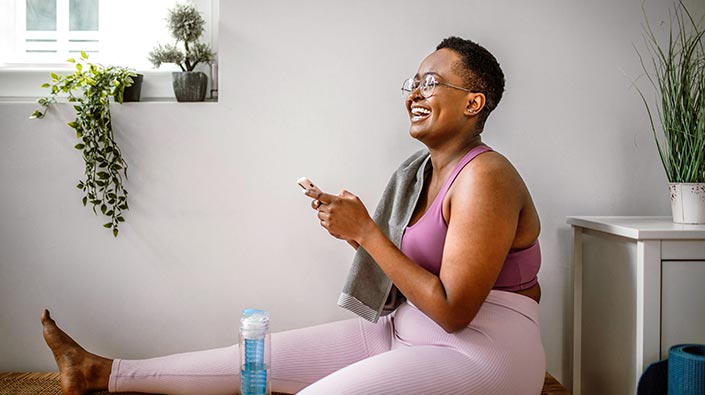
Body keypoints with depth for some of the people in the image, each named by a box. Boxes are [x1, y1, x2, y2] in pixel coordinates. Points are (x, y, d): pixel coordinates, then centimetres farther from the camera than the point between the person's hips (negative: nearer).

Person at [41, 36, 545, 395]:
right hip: (407, 333, 7)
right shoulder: (432, 170, 10)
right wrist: (353, 226, 0)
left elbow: (453, 311, -22)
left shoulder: (484, 178, -18)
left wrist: (366, 232, -19)